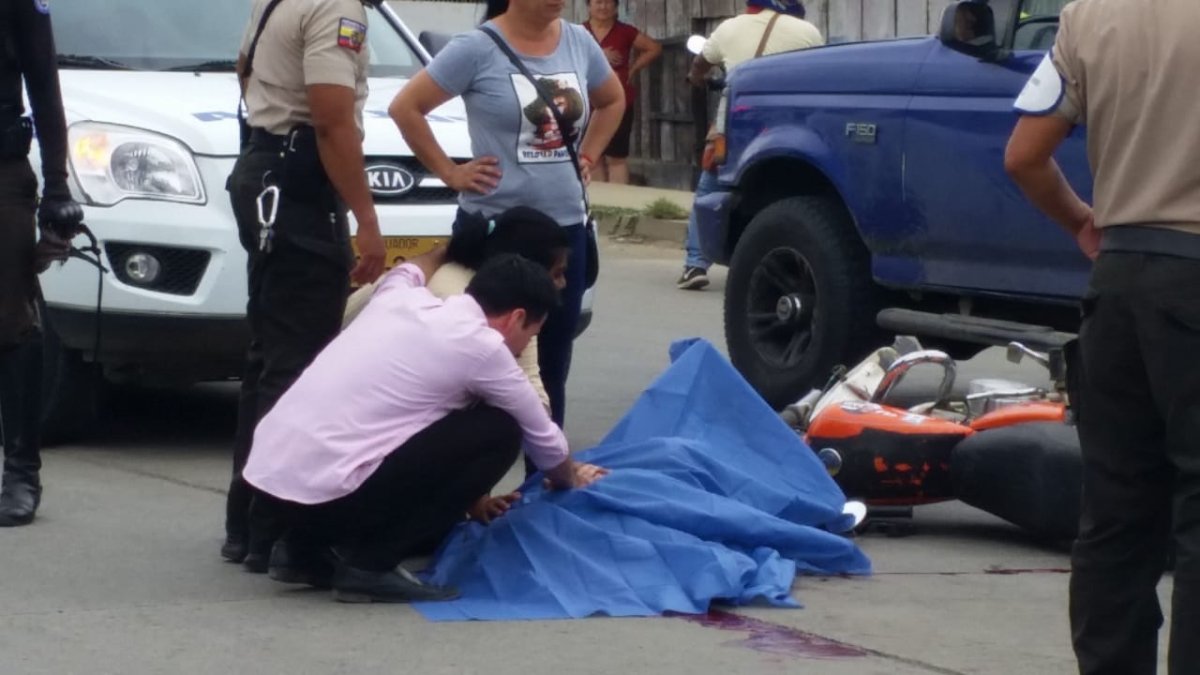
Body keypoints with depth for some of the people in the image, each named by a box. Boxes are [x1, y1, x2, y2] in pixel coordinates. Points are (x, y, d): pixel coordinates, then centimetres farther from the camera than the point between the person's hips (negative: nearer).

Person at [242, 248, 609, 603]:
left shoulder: (401, 297, 16)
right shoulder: (482, 346, -2)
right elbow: (544, 440, 15)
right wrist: (571, 479, 36)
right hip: (324, 493, -8)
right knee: (497, 433, 1)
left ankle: (305, 548, 18)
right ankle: (370, 561, -3)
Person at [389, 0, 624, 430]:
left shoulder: (579, 43, 6)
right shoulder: (478, 48, -10)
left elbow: (612, 101, 25)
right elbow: (405, 107, -8)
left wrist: (587, 156, 12)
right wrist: (449, 172, -8)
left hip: (565, 224, 5)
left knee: (552, 362, 10)